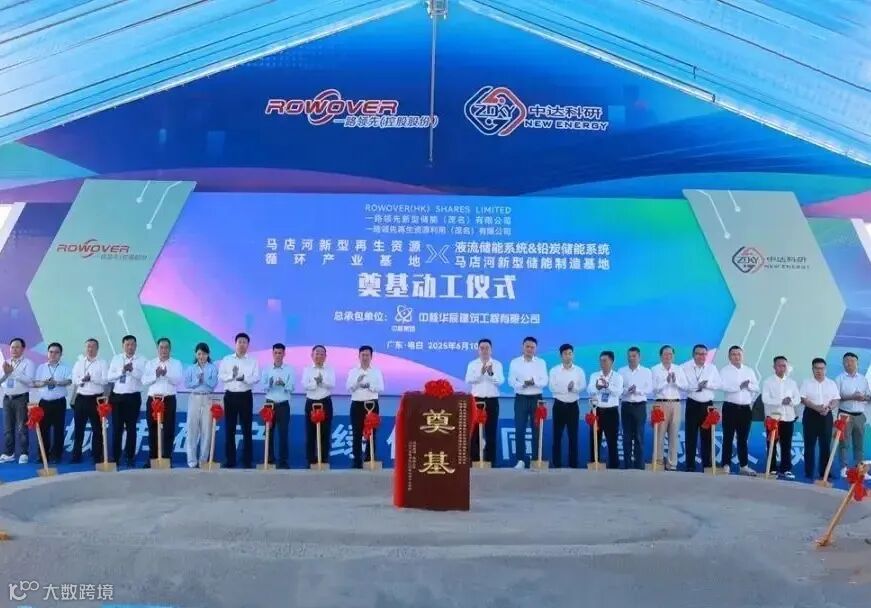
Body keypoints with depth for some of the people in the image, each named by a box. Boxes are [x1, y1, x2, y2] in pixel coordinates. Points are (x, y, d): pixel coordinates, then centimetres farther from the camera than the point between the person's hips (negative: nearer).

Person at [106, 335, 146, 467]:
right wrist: (122, 370, -12)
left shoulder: (141, 360, 1)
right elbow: (109, 377, 1)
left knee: (131, 428, 5)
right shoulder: (116, 359, 8)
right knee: (117, 428, 4)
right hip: (117, 397, 2)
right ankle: (115, 458, 11)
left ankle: (130, 458, 13)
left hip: (133, 397, -2)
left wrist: (132, 370, -23)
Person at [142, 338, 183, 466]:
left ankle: (167, 458, 4)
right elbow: (144, 380, 0)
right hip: (152, 400, 2)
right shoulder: (150, 363, 11)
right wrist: (156, 375, -16)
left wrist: (166, 374, -22)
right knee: (153, 430, 6)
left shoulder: (176, 363, 5)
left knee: (168, 430, -2)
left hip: (169, 400, -2)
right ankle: (152, 458, 14)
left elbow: (179, 380, -8)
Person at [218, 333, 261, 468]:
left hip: (245, 396, -1)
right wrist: (232, 375, -18)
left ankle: (247, 460, 7)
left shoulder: (253, 361, 3)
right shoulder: (226, 360, 7)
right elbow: (220, 376, 0)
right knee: (230, 428, 4)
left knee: (247, 429, 1)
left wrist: (244, 378, -24)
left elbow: (256, 378, -7)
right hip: (230, 396, 1)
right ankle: (230, 459, 11)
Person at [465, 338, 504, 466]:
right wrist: (480, 372, -24)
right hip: (477, 400, 0)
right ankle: (474, 460, 4)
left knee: (491, 432, 3)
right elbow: (468, 380, -9)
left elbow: (500, 381, -9)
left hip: (492, 401, 0)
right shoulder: (472, 364, 5)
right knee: (475, 431, -1)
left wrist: (491, 373, -26)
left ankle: (490, 460, 9)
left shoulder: (497, 364, 5)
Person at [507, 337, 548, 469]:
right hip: (521, 399, -1)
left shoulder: (541, 362, 7)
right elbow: (511, 381, -4)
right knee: (519, 430, -4)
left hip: (536, 399, 1)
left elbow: (544, 382, -3)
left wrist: (534, 382, -23)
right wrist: (523, 384, -22)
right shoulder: (515, 362, 5)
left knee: (537, 430, 1)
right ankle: (521, 460, 1)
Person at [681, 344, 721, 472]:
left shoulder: (712, 368, 6)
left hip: (708, 405, 3)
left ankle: (707, 464, 13)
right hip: (692, 404, -2)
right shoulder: (686, 367, -3)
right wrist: (696, 386, -20)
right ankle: (690, 465, 3)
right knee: (691, 436, -2)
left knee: (707, 435, 5)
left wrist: (707, 384, -15)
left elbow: (718, 384, 1)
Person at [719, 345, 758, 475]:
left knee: (743, 438, 9)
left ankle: (744, 466, 15)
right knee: (728, 438, -2)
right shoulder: (725, 371, -1)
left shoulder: (749, 371, 12)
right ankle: (726, 465, 1)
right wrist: (739, 386, -19)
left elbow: (756, 387, 5)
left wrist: (749, 385, -13)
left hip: (746, 408, 4)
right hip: (730, 407, -4)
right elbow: (724, 386, -16)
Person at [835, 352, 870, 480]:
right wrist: (851, 397, -19)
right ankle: (844, 468, 2)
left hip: (860, 415, 4)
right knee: (844, 443, -3)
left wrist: (864, 397, -11)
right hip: (845, 414, -4)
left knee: (860, 443, 6)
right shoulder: (839, 378, -2)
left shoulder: (863, 379, 11)